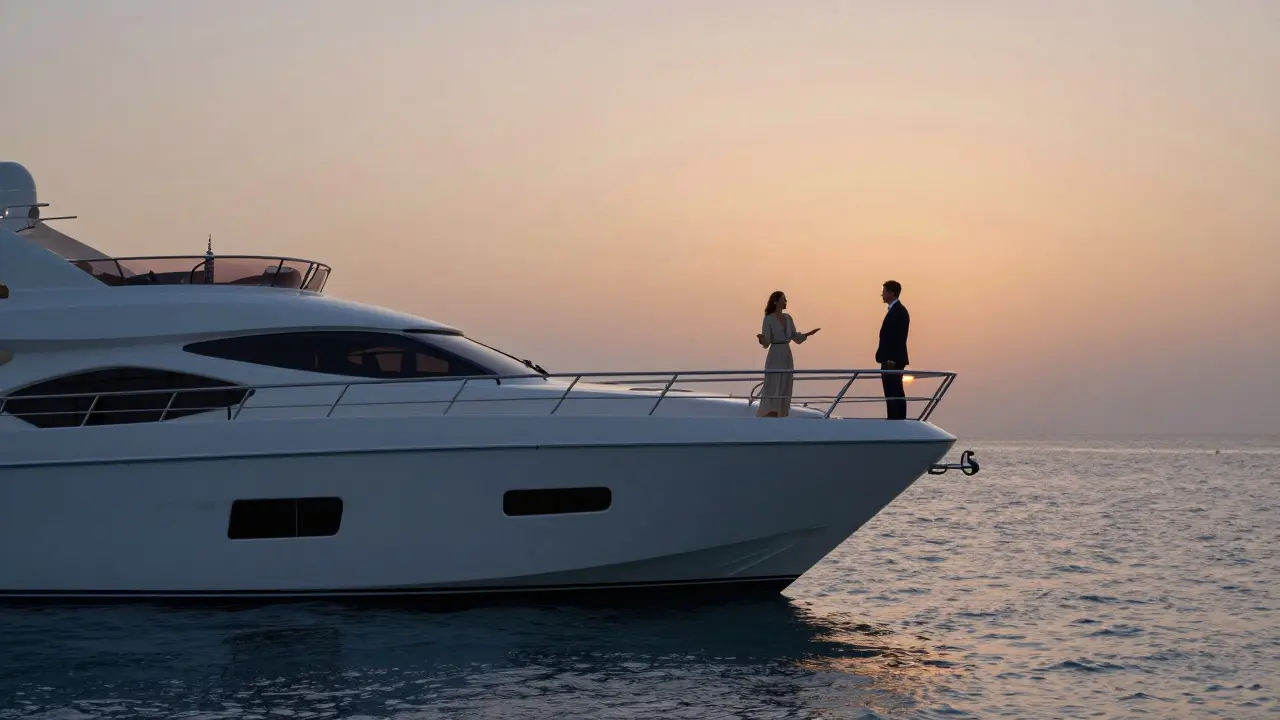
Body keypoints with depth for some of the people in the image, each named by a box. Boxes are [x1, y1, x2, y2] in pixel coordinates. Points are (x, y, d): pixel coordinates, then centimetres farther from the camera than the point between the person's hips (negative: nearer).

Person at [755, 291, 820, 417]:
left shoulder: (788, 318, 11)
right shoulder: (768, 319, -8)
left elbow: (796, 338, 13)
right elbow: (766, 343, -12)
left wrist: (808, 334, -2)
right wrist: (761, 339, -35)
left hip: (787, 357, 7)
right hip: (775, 357, -7)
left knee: (784, 391, 4)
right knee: (773, 392, -11)